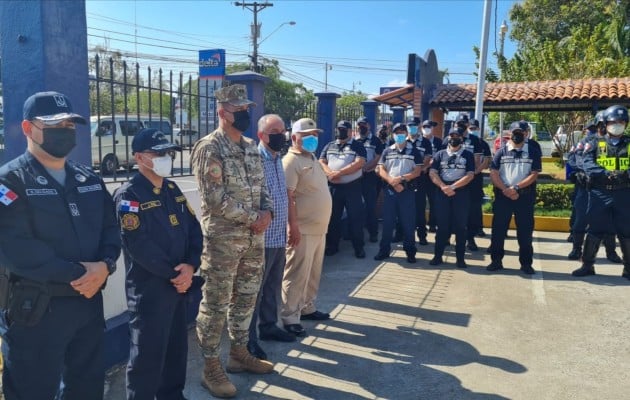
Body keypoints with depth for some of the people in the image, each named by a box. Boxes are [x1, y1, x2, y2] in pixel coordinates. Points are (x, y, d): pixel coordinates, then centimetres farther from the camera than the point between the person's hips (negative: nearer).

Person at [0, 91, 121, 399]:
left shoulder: (90, 179, 10)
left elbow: (111, 228, 7)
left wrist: (104, 265, -12)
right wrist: (75, 274, -19)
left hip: (89, 301, 6)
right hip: (35, 309, -6)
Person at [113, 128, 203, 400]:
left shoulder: (172, 190, 10)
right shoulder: (128, 195, -12)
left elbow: (194, 228, 7)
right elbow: (139, 246, -20)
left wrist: (190, 266, -9)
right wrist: (173, 273, -14)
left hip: (179, 284, 7)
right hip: (148, 288, -7)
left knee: (177, 347, 18)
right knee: (147, 355, 4)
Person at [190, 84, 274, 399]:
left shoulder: (251, 147, 12)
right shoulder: (209, 148, -13)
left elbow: (262, 186, 15)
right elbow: (215, 199, -19)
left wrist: (267, 211, -6)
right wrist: (253, 217, -14)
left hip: (254, 238, 8)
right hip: (223, 239, -7)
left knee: (245, 298, 17)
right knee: (215, 304, 3)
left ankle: (239, 353, 33)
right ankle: (211, 367, 17)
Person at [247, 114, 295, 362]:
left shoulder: (278, 160, 12)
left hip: (279, 235, 8)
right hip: (262, 237, -8)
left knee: (273, 286, 19)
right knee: (255, 288, 2)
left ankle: (268, 326, 33)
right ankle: (248, 338, 13)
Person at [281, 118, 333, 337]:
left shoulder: (312, 159, 16)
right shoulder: (291, 161, -13)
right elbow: (287, 196, -20)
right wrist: (293, 226, -24)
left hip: (319, 228, 9)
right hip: (303, 229, -9)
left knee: (313, 273, 17)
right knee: (297, 275, -3)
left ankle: (307, 308, 31)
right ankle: (290, 317, 6)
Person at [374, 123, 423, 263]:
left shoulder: (414, 151, 6)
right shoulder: (387, 151, 11)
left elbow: (417, 172, -2)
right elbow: (381, 170, 3)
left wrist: (401, 178, -15)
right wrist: (392, 181, -13)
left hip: (407, 190, -2)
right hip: (389, 189, 2)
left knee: (408, 222, 1)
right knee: (387, 221, 5)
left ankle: (410, 251, 9)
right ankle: (384, 250, 13)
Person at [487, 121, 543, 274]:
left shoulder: (533, 152, 5)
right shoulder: (501, 152, 6)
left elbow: (534, 175, -4)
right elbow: (493, 174, -2)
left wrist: (516, 188, -16)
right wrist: (506, 190, -14)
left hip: (525, 196, 0)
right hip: (503, 195, 1)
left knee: (525, 230, 4)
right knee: (498, 229, 3)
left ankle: (526, 263, 13)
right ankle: (496, 260, 12)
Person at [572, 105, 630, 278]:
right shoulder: (595, 144, 6)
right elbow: (587, 164, -11)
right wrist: (607, 174, -26)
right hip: (600, 194, -1)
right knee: (595, 230, 4)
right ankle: (587, 265, 14)